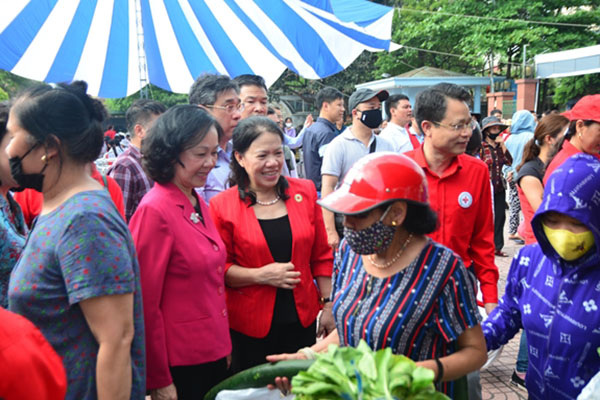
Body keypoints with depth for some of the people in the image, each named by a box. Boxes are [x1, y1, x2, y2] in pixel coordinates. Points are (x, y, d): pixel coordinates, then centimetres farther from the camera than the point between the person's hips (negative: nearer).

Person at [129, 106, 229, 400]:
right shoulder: (155, 210, -18)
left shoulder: (199, 204, 6)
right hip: (180, 364, -7)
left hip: (214, 353, 8)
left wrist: (223, 343, 16)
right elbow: (145, 304, -17)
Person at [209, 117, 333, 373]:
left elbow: (321, 256, 8)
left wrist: (328, 305, 6)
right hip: (249, 327, -2)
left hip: (302, 319, 3)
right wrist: (261, 275, -16)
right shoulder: (222, 206, -6)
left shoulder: (305, 192, 3)